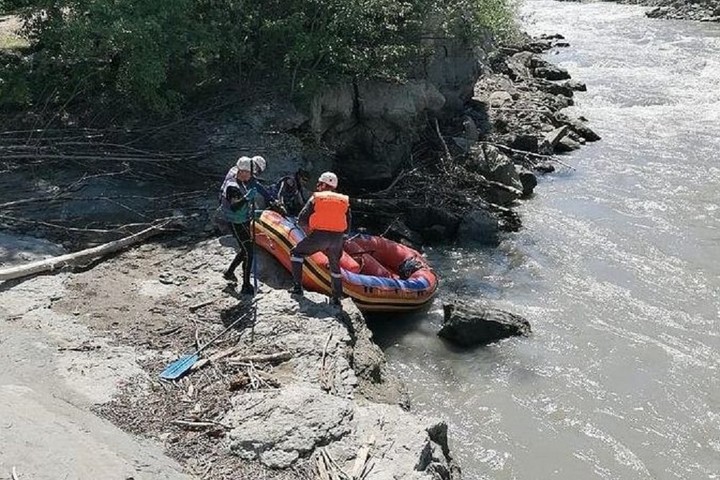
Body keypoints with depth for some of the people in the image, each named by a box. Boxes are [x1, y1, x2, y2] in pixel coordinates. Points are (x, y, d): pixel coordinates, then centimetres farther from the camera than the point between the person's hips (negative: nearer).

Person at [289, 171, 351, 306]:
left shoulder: (316, 197, 6)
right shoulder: (344, 200, 15)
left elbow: (302, 219, 0)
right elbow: (347, 226, 12)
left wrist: (309, 232, 15)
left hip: (318, 236, -3)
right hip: (337, 239, 3)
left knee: (296, 253, 17)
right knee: (335, 266, 24)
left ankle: (297, 287, 8)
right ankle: (336, 298, 25)